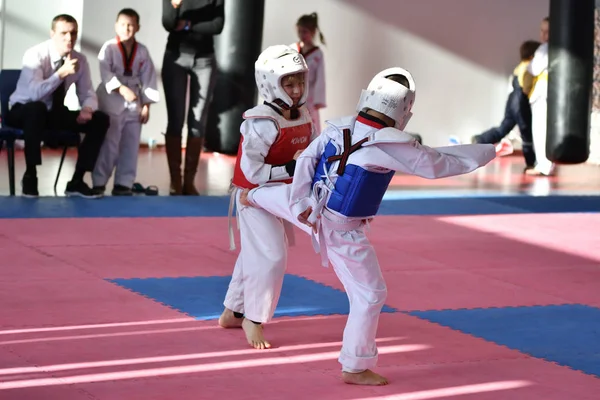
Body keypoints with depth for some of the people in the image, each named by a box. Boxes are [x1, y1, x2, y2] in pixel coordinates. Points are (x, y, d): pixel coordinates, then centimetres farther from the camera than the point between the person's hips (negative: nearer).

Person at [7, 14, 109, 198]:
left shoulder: (80, 59, -5)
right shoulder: (35, 55, -22)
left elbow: (87, 94, -2)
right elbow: (35, 93, -36)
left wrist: (87, 109, -25)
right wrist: (61, 73, -42)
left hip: (55, 113, 6)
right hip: (23, 111, -6)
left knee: (100, 120, -12)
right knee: (37, 108, -41)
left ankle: (77, 181, -8)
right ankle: (30, 175, -28)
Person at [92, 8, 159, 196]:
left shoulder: (142, 51, 2)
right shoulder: (109, 47, -8)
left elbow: (148, 78, 5)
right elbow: (105, 73, -17)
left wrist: (146, 105, 1)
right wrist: (122, 89, -29)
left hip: (134, 103, 4)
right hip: (111, 102, -4)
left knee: (130, 145, 6)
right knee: (108, 144, -4)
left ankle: (123, 183, 14)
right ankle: (98, 182, 3)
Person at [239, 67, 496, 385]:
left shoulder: (338, 128, -11)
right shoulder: (390, 145, -28)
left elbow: (306, 160, -5)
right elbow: (437, 164, -19)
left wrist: (301, 203, 3)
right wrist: (487, 151, -8)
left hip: (312, 209, 6)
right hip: (342, 230, -6)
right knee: (370, 295, 7)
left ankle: (252, 197, 72)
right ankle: (356, 367, 15)